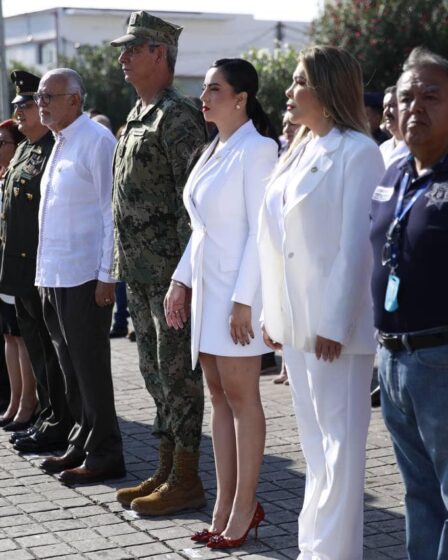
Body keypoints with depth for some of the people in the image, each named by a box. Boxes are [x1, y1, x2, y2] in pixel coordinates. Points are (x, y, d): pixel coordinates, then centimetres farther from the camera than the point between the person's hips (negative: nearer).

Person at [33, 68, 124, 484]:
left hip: (84, 277, -9)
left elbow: (111, 211, -14)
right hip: (54, 277, 9)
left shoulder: (96, 141, -11)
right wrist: (45, 272, 15)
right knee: (71, 368, 15)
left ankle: (104, 457, 7)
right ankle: (81, 446, 26)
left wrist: (107, 275, -17)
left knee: (90, 369, -2)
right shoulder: (59, 144, 16)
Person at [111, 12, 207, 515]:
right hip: (140, 273, 10)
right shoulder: (137, 117, 17)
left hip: (170, 271, -10)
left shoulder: (177, 117, -13)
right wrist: (122, 267, 18)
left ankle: (185, 480, 6)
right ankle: (166, 470, 25)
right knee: (155, 371, 15)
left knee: (177, 372, -3)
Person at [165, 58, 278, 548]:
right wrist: (182, 281, 14)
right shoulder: (213, 150, 15)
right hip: (207, 287, 9)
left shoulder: (256, 150, -11)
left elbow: (262, 231, -16)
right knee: (219, 396, 9)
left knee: (240, 396, -3)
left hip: (238, 289, -8)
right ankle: (225, 506, 15)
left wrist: (243, 300, -19)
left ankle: (244, 507, 5)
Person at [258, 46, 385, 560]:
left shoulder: (356, 152, -10)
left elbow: (356, 245, -14)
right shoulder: (299, 152, 14)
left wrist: (336, 324, -17)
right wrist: (272, 313, 13)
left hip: (333, 324, -8)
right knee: (314, 441, 15)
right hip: (296, 323, 8)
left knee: (339, 443, -2)